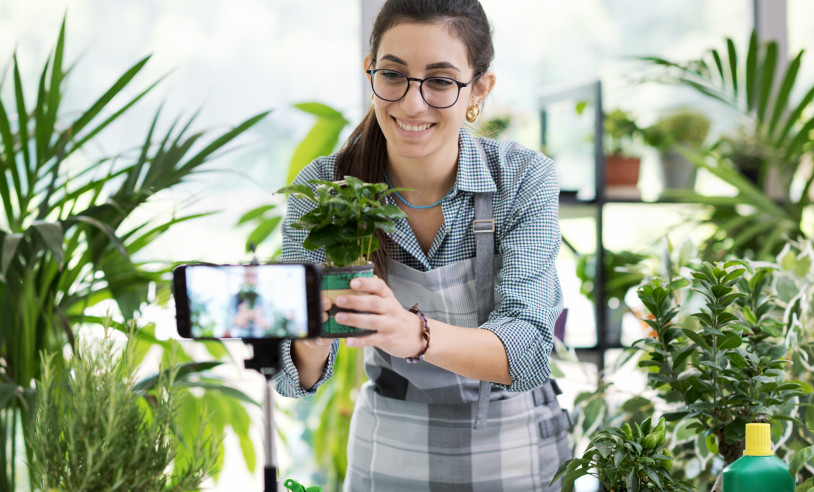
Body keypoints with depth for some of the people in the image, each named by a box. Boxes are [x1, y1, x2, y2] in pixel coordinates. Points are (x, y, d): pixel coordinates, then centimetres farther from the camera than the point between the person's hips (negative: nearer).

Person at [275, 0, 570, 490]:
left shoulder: (524, 179, -19)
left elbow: (527, 349, -28)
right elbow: (296, 376, -18)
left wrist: (416, 335, -48)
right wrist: (313, 342, -42)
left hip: (513, 451, -1)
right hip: (389, 453, 1)